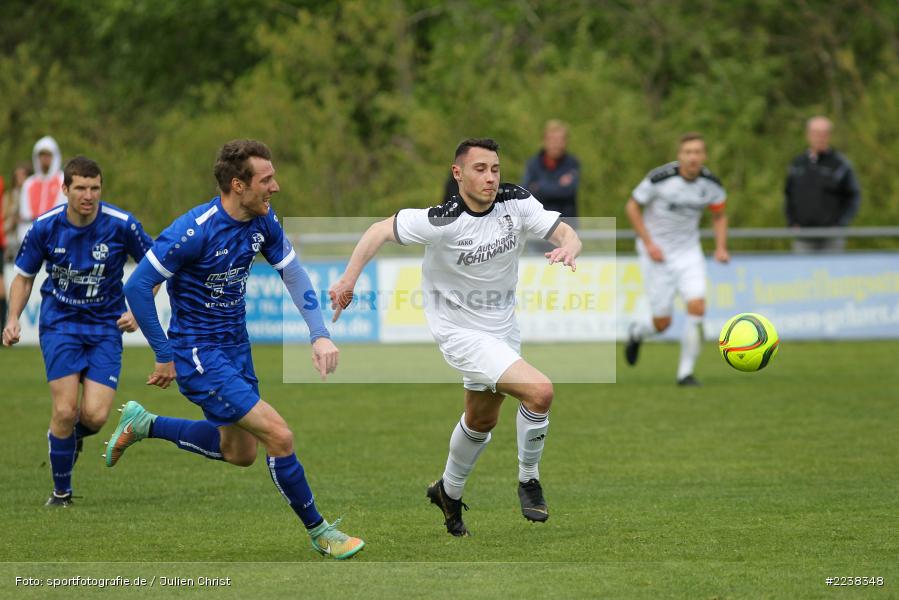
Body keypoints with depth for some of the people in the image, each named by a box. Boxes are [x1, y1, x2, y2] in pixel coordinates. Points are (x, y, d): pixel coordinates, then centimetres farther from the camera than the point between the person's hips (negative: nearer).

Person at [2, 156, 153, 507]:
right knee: (65, 411, -12)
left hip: (106, 326, 0)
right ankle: (61, 491, 9)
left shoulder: (121, 225, -12)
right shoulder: (45, 227, -8)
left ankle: (72, 437, 26)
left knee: (95, 415, -13)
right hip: (59, 323, 0)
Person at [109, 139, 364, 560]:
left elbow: (293, 273, 8)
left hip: (235, 347, 8)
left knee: (240, 453, 20)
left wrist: (319, 335, -4)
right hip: (198, 354, -8)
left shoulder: (263, 221, -4)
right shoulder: (195, 230, -26)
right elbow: (137, 287, -21)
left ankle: (142, 425, 35)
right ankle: (318, 531, 3)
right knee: (279, 436, -15)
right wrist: (164, 357, -15)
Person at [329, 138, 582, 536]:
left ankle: (449, 492, 49)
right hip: (461, 333, -7)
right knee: (539, 391, -24)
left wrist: (567, 248, -36)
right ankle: (528, 482, -3)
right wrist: (349, 278, -22)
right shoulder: (440, 222, -25)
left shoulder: (517, 203, -12)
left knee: (482, 421, 24)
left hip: (503, 329, 7)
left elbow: (566, 234, -12)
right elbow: (381, 230, -16)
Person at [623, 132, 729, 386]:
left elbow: (719, 215, 11)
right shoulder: (659, 178, -20)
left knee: (697, 307, -18)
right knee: (662, 324, 0)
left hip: (689, 251, 3)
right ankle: (637, 333, 37)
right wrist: (649, 243, -15)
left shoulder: (711, 183, -8)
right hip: (657, 252, -3)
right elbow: (632, 206, -8)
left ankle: (685, 372, -5)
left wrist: (721, 247, -4)